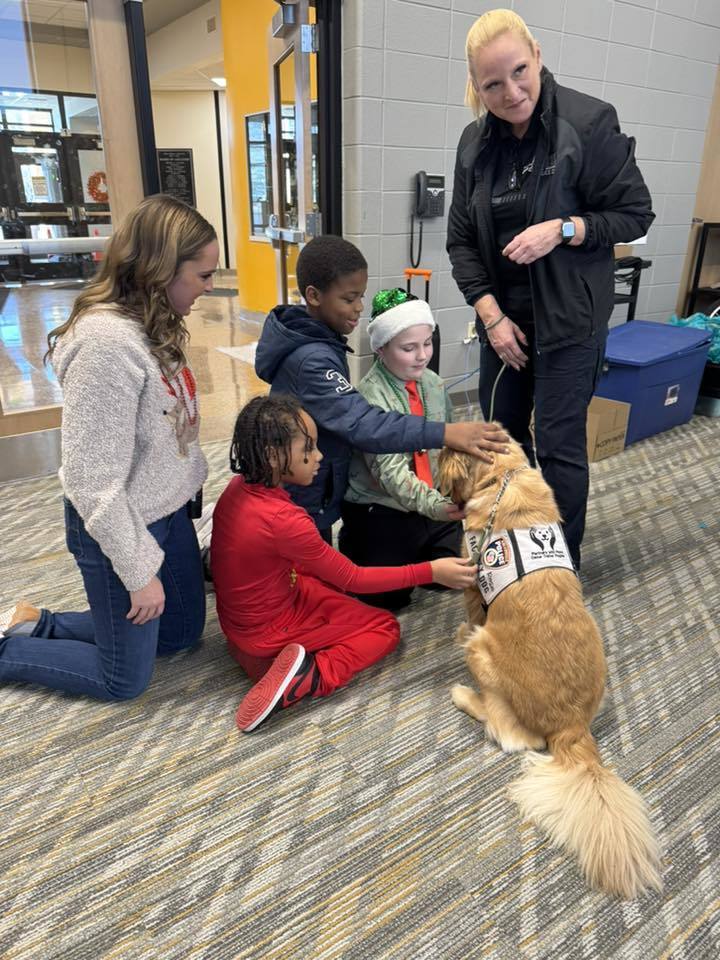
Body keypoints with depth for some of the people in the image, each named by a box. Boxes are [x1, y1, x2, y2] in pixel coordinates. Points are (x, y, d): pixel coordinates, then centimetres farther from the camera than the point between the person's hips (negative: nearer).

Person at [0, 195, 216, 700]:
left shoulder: (150, 324, 1)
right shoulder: (107, 339, -28)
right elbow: (94, 481, -26)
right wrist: (139, 571, -18)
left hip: (168, 511, 9)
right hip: (120, 529, -9)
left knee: (185, 632, 24)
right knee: (124, 679, 10)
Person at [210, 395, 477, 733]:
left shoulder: (240, 486, -8)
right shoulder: (283, 520, -33)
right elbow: (353, 579, -23)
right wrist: (431, 572, -22)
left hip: (240, 613, 8)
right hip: (270, 631, -8)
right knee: (386, 627, 3)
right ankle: (311, 676, -14)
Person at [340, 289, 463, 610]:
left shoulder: (433, 382, 0)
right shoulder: (370, 397, -22)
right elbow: (390, 470, -30)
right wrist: (434, 505, -43)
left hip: (437, 503, 6)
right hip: (380, 511, -6)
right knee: (389, 598, -2)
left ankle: (413, 551, 32)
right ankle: (353, 545, 25)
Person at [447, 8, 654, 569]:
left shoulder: (589, 123, -12)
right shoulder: (476, 142, 3)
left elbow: (636, 215, -7)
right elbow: (461, 240, 5)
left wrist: (561, 229, -22)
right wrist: (490, 314, -6)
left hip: (569, 318, -5)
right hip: (503, 316, 5)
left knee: (558, 445, -1)